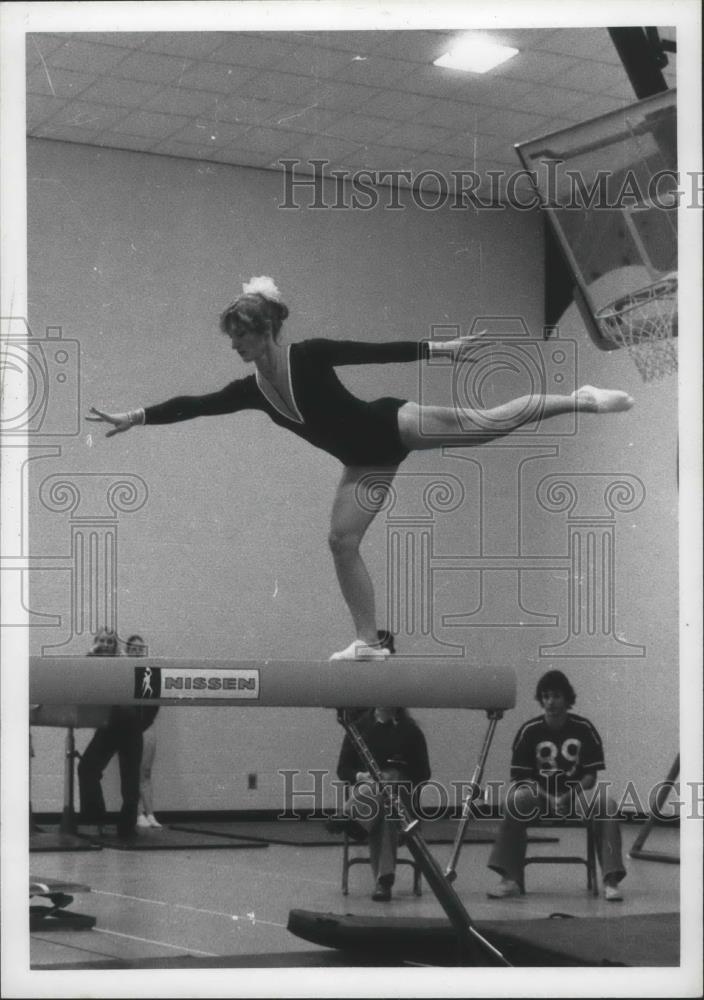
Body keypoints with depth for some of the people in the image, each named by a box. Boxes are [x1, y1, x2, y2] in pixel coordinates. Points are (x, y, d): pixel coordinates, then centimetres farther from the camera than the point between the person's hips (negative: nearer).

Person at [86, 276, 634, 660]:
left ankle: (580, 399, 4)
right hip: (367, 461, 7)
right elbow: (195, 405, 1)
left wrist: (437, 348, -22)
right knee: (342, 540, 0)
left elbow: (376, 351, -19)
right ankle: (369, 642, 6)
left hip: (394, 425, -6)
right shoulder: (253, 389, 0)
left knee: (492, 421, -11)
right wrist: (136, 417, -3)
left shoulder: (309, 355, -17)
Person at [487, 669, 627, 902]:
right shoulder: (529, 731, -3)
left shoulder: (584, 729, -3)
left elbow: (591, 776, -2)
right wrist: (549, 799, -19)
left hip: (576, 794, 0)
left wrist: (567, 797, -20)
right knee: (517, 799, -33)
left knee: (605, 804, -31)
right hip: (540, 794, 0)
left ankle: (611, 880, -31)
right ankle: (510, 879, -29)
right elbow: (521, 777, -3)